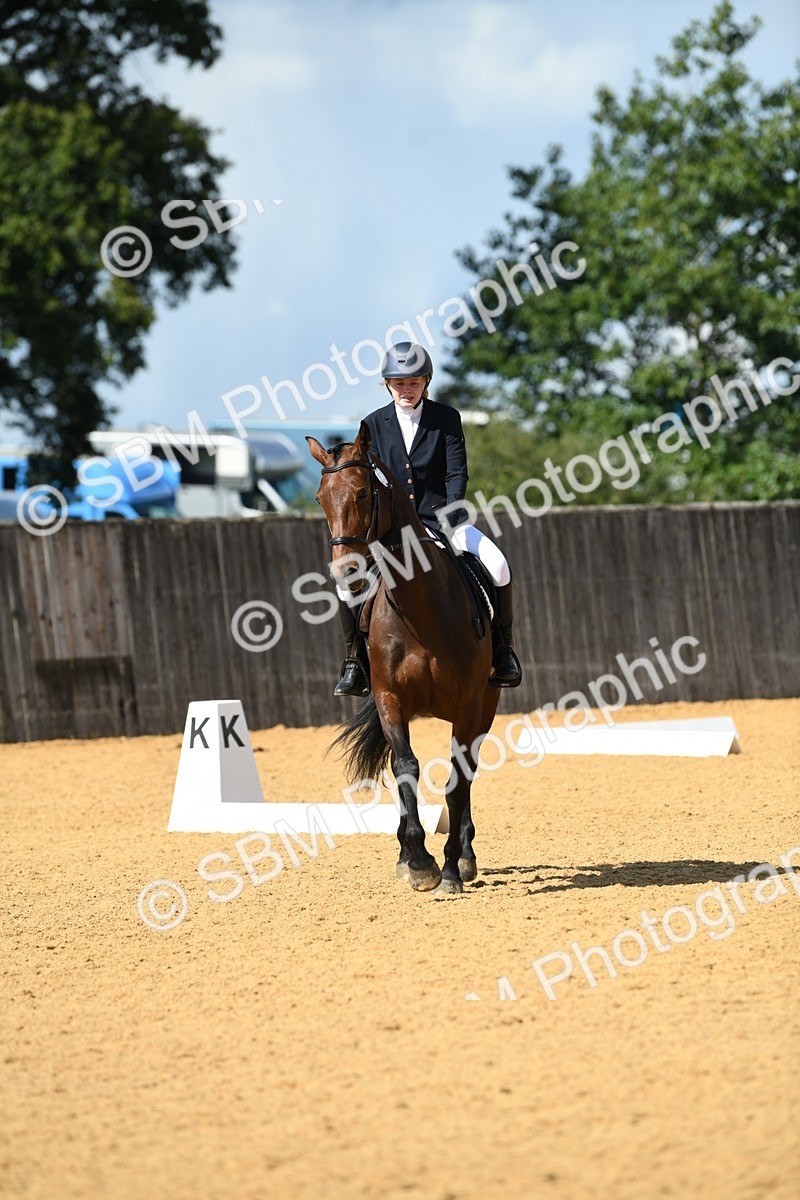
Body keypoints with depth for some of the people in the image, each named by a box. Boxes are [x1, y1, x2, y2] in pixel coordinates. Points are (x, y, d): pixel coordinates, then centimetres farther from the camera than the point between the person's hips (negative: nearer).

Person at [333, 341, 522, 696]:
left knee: (498, 568, -23)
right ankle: (356, 664, -8)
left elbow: (457, 475, -6)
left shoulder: (447, 419, 1)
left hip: (442, 520, -1)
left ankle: (503, 652, -4)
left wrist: (448, 523, -21)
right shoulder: (374, 424, 4)